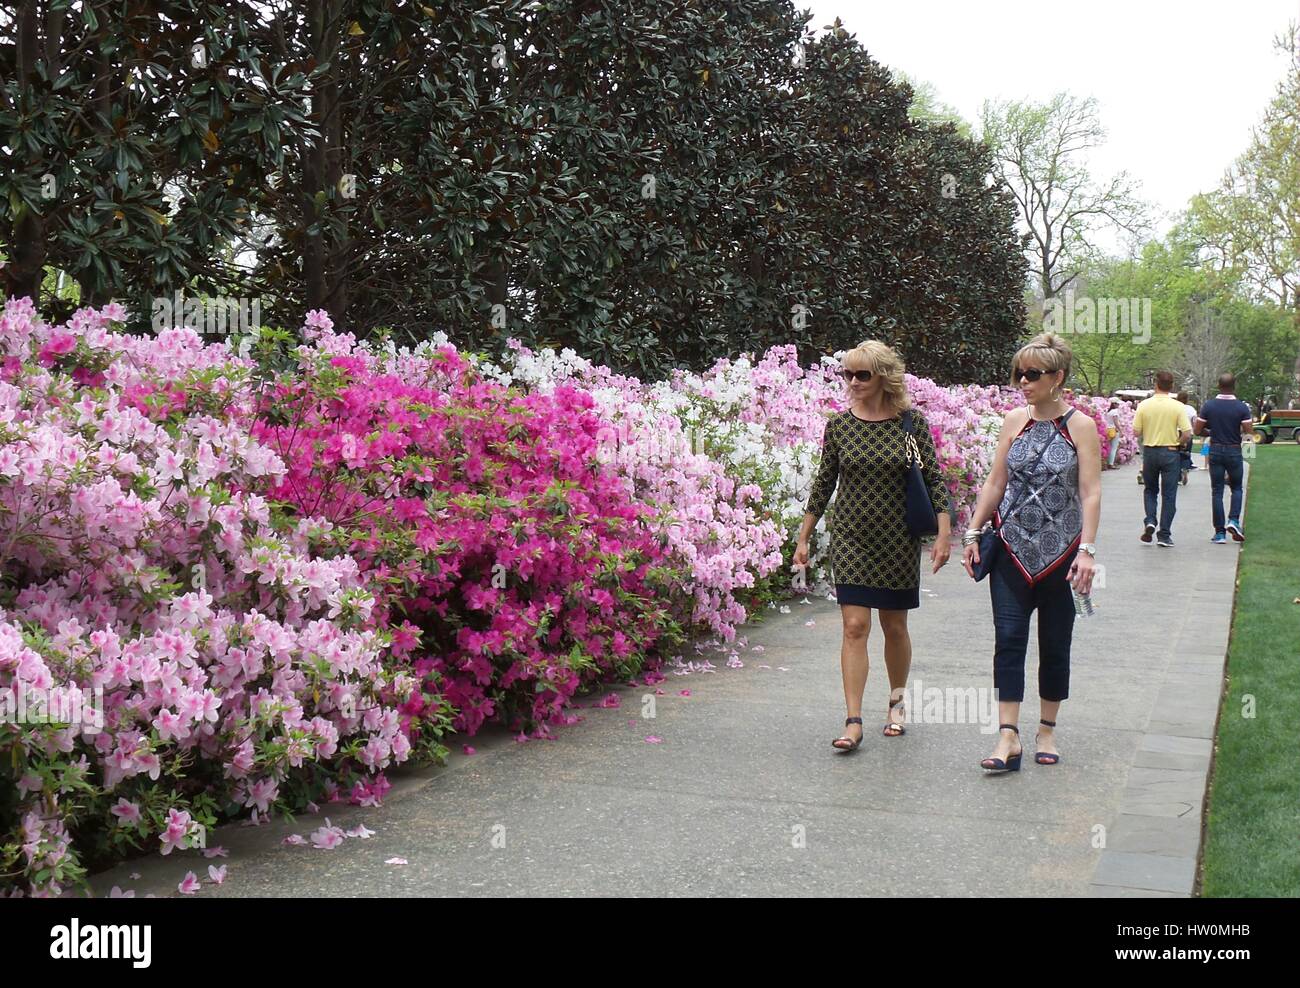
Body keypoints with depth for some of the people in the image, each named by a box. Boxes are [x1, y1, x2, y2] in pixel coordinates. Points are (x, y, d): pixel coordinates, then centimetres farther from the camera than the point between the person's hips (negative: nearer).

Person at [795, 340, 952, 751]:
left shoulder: (911, 421, -4)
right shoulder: (839, 426, 0)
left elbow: (934, 478, -1)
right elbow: (823, 484, 7)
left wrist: (943, 533, -7)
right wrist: (803, 539, 8)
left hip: (899, 540, 0)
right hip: (850, 537, 0)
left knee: (894, 626, 11)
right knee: (855, 626, -7)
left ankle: (897, 701, 33)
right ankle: (853, 721, -7)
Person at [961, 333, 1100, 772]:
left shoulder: (1081, 426, -5)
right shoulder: (1014, 420, 4)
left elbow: (1090, 493, -9)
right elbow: (995, 482, 9)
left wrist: (1087, 550, -17)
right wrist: (973, 533, 6)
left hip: (1060, 552, -2)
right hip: (1012, 549, 2)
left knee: (1055, 645, 9)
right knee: (1008, 639, -6)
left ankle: (1047, 731, 22)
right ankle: (1008, 737, -5)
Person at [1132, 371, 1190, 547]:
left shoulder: (1144, 405, -6)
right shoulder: (1177, 407, -9)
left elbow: (1136, 432, -5)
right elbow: (1187, 433, -12)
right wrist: (1176, 443, 6)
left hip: (1149, 452, 1)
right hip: (1170, 452, -1)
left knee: (1150, 490, 20)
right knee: (1169, 495, 6)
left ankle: (1150, 522, -1)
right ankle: (1164, 535, 6)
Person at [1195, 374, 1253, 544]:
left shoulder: (1209, 406, -4)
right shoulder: (1242, 407, -8)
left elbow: (1198, 430, -2)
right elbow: (1248, 430, -10)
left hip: (1215, 450, 1)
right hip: (1234, 451, -1)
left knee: (1217, 491, 4)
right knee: (1236, 488, 17)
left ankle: (1220, 533, 2)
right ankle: (1233, 520, -5)